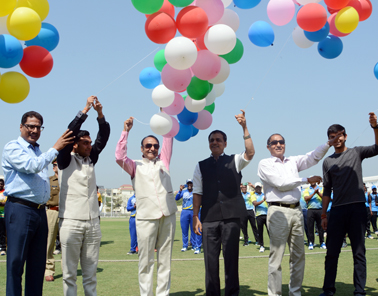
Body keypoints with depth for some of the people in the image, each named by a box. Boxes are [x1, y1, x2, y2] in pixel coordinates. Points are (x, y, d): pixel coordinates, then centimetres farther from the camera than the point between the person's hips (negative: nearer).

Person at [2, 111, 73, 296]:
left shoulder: (39, 152, 21)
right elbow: (31, 166, -15)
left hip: (40, 210, 8)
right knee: (16, 261, -6)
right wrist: (55, 148, -9)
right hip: (19, 209, -7)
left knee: (37, 263, 10)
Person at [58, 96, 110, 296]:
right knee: (70, 272, 0)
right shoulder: (66, 160, 1)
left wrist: (100, 114, -4)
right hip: (71, 222, -5)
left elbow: (103, 138, 6)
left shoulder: (91, 159, 14)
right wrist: (86, 109, -8)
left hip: (92, 223, 5)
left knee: (90, 271, 8)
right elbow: (70, 132, -9)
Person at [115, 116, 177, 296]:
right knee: (146, 260, 0)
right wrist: (126, 131, -7)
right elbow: (120, 157, -6)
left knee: (165, 259, 7)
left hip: (167, 215, 3)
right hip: (146, 217, -2)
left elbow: (168, 139, 11)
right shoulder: (136, 166, 11)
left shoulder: (163, 162, 16)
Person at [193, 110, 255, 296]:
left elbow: (250, 153, -10)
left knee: (231, 257, 3)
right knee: (210, 258, 3)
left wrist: (244, 127, -17)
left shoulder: (234, 161, 9)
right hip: (209, 218, 1)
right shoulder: (201, 166, 12)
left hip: (231, 216, -1)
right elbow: (197, 193, 9)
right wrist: (195, 216, 1)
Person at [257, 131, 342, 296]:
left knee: (298, 254, 9)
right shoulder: (265, 164, 0)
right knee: (276, 256, -6)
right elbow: (281, 183, -9)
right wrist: (307, 180, -3)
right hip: (278, 211, -6)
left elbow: (313, 157, 6)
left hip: (296, 210, 6)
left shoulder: (293, 161, 16)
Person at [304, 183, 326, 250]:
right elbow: (306, 198, -5)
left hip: (320, 209, 1)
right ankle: (311, 243, 5)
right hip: (310, 210, -1)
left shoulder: (321, 189, 13)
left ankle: (322, 242, 8)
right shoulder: (307, 190, 10)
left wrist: (318, 193, -13)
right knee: (310, 227, -2)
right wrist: (314, 193, -11)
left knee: (321, 227, 2)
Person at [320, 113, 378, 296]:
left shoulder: (356, 153, 8)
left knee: (359, 252, 0)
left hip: (357, 207, -2)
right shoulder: (328, 162, 13)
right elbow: (327, 190, 14)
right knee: (332, 252, 4)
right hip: (337, 210, 2)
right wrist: (323, 215, 10)